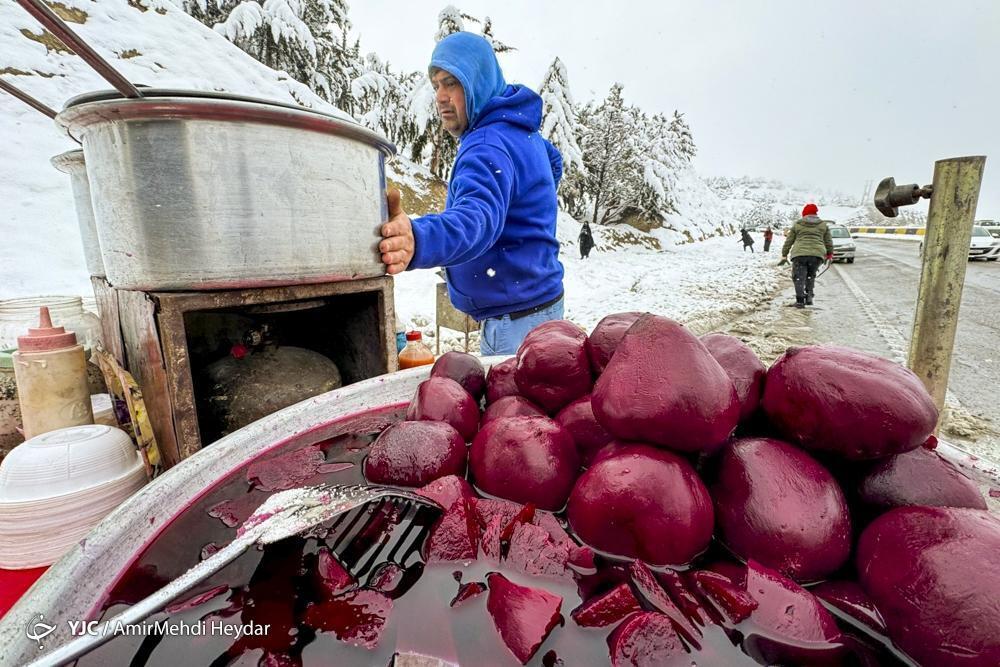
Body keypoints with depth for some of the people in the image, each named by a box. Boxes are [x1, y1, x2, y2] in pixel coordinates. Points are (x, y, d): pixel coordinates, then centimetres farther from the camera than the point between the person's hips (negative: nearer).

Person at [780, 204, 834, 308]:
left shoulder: (797, 225, 14)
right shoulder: (823, 225, 18)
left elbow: (788, 241, 14)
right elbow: (829, 241, 21)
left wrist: (784, 255, 22)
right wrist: (829, 253, 35)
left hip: (799, 253, -2)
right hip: (817, 254, 2)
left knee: (799, 277, 1)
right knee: (810, 275, 20)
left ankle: (800, 300, -10)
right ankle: (809, 296, 11)